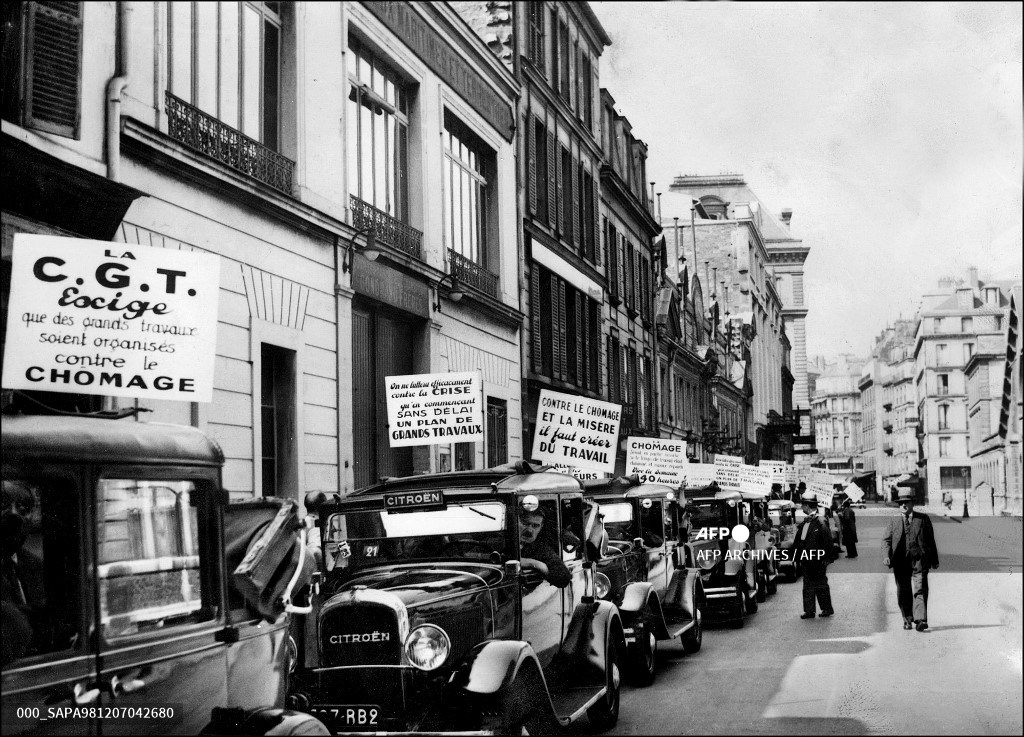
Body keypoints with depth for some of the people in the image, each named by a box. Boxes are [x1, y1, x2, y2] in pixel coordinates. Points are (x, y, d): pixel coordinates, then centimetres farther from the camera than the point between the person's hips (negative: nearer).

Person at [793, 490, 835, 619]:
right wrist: (797, 557, 11)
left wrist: (827, 559, -15)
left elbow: (828, 541, -14)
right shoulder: (805, 523, 10)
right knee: (808, 585, 9)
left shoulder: (820, 522, -13)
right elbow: (798, 540, 14)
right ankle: (809, 611, 14)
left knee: (821, 585, 2)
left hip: (817, 560, -8)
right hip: (806, 560, 8)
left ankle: (827, 609, 14)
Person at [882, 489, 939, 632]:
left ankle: (921, 620, -19)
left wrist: (934, 560, 13)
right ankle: (908, 620, 20)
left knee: (919, 590, -13)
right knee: (903, 593, 7)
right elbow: (886, 540, 5)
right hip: (900, 563, 2)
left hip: (919, 561, -2)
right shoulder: (893, 520, 10)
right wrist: (886, 556, -12)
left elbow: (930, 540, 13)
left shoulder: (923, 519, 9)